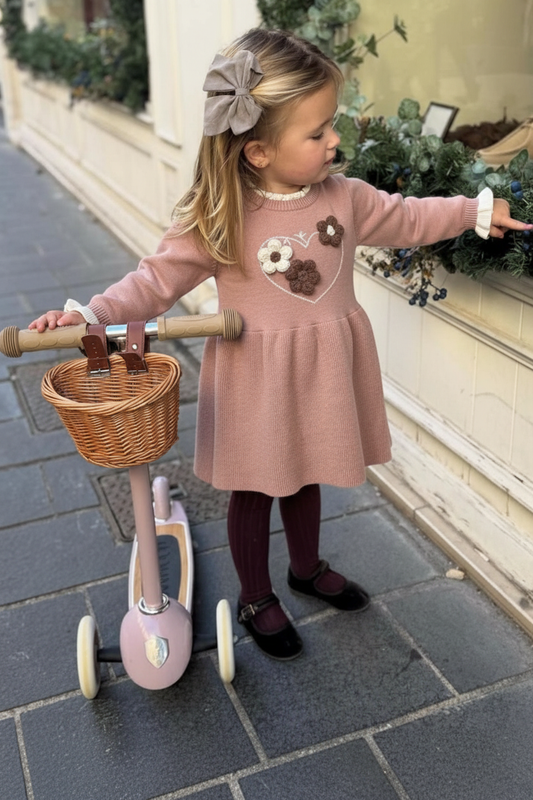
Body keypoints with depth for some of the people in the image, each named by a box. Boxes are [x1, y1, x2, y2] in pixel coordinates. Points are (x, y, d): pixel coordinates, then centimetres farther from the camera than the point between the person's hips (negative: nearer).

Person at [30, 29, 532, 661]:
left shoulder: (342, 195, -5)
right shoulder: (216, 221, -19)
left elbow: (405, 219, 11)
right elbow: (157, 280, -15)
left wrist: (478, 210, 12)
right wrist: (87, 315, -28)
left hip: (322, 372, 4)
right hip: (256, 377, -4)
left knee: (305, 476, 24)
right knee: (255, 489, 13)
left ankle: (307, 568, 50)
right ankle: (256, 598, 36)